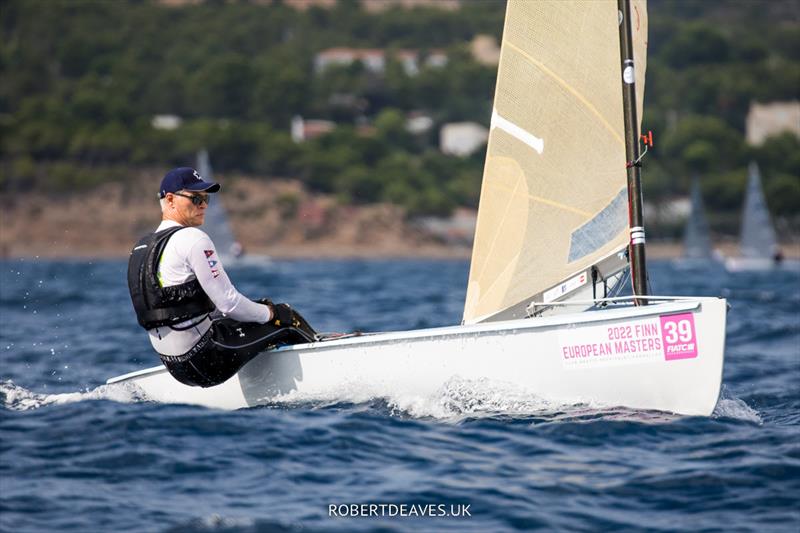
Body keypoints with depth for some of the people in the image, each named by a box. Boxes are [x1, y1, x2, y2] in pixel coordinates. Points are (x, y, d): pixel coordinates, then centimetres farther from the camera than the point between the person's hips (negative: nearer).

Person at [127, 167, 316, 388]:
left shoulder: (140, 247, 14)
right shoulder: (193, 239, -15)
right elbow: (229, 302, -17)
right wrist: (271, 313, 1)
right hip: (206, 359, -9)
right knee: (287, 321, 2)